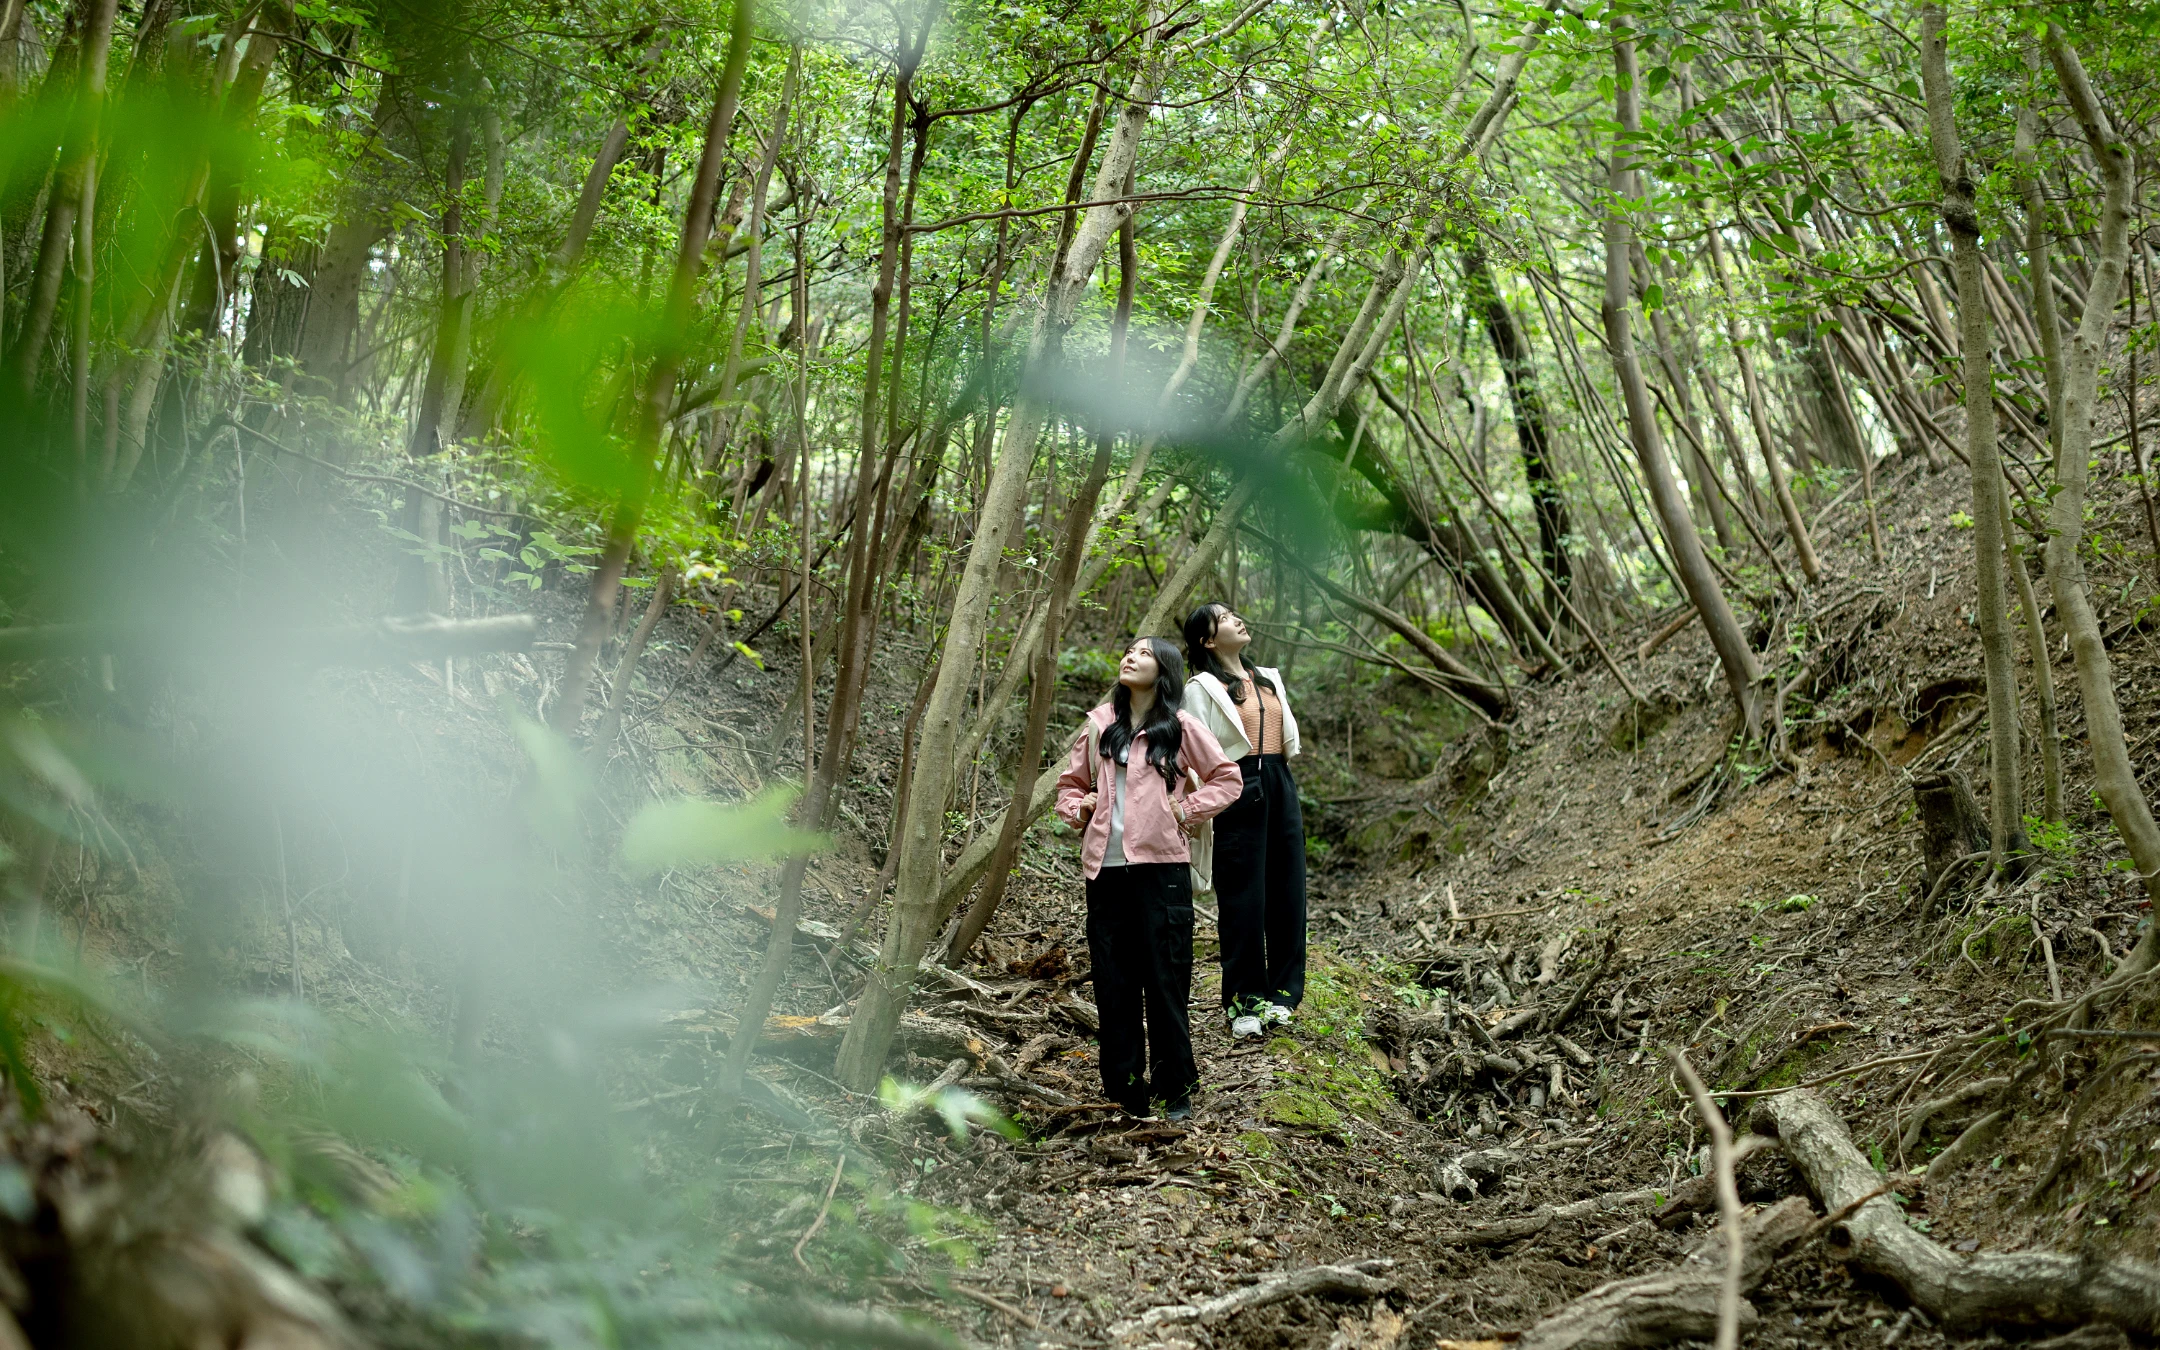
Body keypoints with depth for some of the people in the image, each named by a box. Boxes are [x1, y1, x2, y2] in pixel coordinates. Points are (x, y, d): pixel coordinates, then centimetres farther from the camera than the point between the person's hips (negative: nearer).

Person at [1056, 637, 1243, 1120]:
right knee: (1113, 983, 5)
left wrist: (1186, 809, -3)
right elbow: (1070, 783, 23)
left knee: (1164, 981, -1)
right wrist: (1077, 809, 4)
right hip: (1105, 867, 4)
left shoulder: (1180, 727, 3)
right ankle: (1123, 1093, 13)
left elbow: (1228, 779, 7)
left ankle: (1174, 1092, 9)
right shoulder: (1100, 724, 12)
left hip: (1160, 866, -3)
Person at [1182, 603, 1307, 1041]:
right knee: (1243, 896, -3)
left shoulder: (1270, 678, 18)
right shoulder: (1203, 688, -2)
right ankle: (1244, 1001, 5)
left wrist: (1288, 787, 17)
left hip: (1280, 786, 6)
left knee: (1287, 890, 5)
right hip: (1238, 788, -6)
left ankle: (1282, 993, 14)